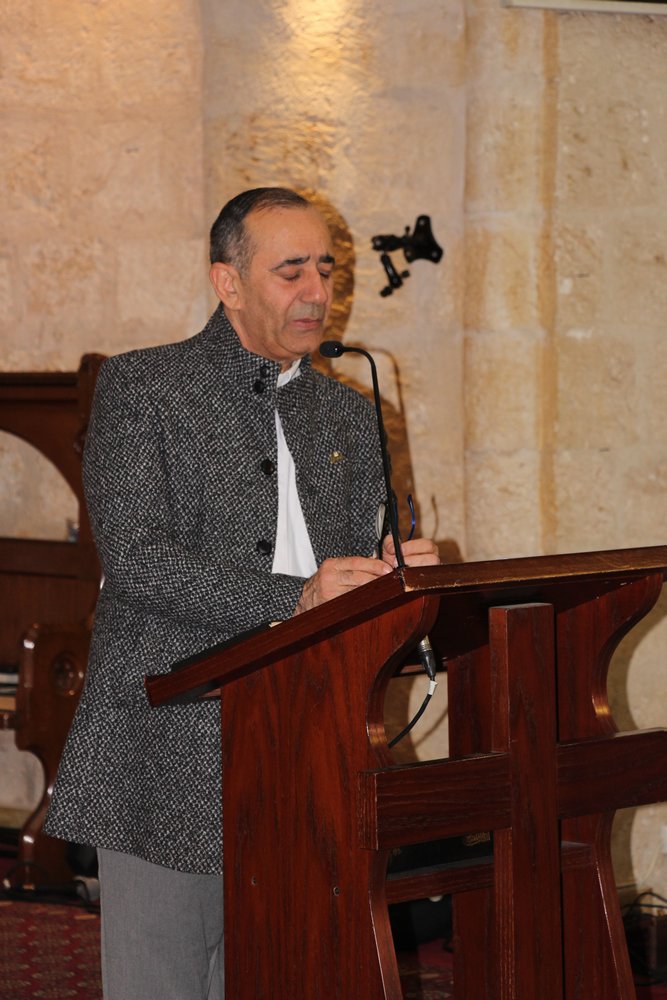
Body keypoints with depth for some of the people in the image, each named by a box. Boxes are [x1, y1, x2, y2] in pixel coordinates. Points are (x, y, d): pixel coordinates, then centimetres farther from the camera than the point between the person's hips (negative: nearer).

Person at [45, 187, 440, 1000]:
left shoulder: (346, 415, 18)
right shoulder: (139, 387, 1)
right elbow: (136, 559, -11)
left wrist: (395, 578, -6)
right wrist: (293, 599, -20)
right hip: (169, 747, -4)